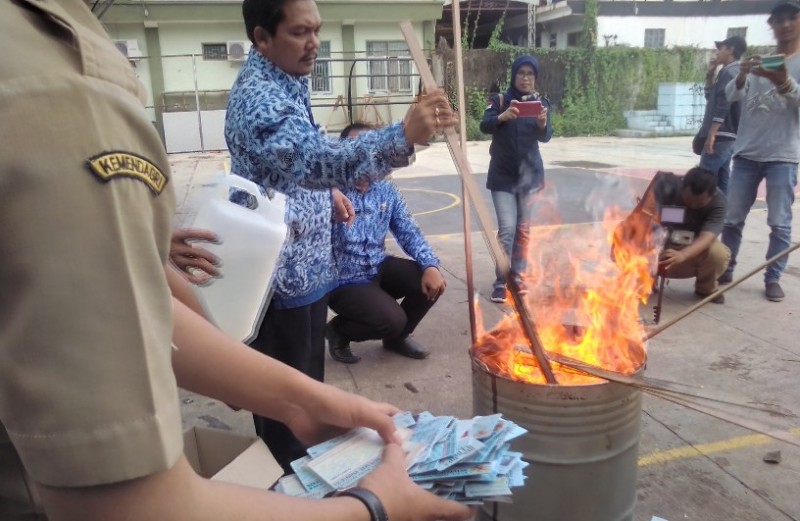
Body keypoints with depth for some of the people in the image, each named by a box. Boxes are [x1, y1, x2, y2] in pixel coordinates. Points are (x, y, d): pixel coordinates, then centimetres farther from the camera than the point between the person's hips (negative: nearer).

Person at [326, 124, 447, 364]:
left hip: (379, 269, 6)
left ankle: (397, 337, 15)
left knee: (431, 281, -13)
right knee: (393, 319, -25)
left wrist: (431, 266, -14)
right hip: (344, 280, -6)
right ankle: (339, 329, 8)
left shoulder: (387, 191, 3)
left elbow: (409, 233, 1)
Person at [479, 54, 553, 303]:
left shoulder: (541, 103, 2)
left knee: (523, 229, 9)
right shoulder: (500, 100, -4)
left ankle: (518, 276, 23)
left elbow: (545, 137, -12)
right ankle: (500, 282, -2)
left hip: (529, 174, 3)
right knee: (507, 229, -10)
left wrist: (543, 124, -35)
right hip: (502, 175, -2)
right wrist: (502, 117, -41)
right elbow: (484, 126, -21)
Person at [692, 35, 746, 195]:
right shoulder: (735, 73, 22)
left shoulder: (728, 72, -9)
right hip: (727, 137, 10)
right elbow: (711, 97, 30)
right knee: (722, 184, 9)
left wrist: (711, 134, -22)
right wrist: (710, 75, 20)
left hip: (720, 137, -10)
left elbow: (723, 106, -18)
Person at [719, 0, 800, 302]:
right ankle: (725, 271, 15)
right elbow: (731, 96, 0)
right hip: (746, 154, 3)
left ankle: (773, 278, 9)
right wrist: (741, 76, -21)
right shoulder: (757, 61, 11)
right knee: (732, 219, 5)